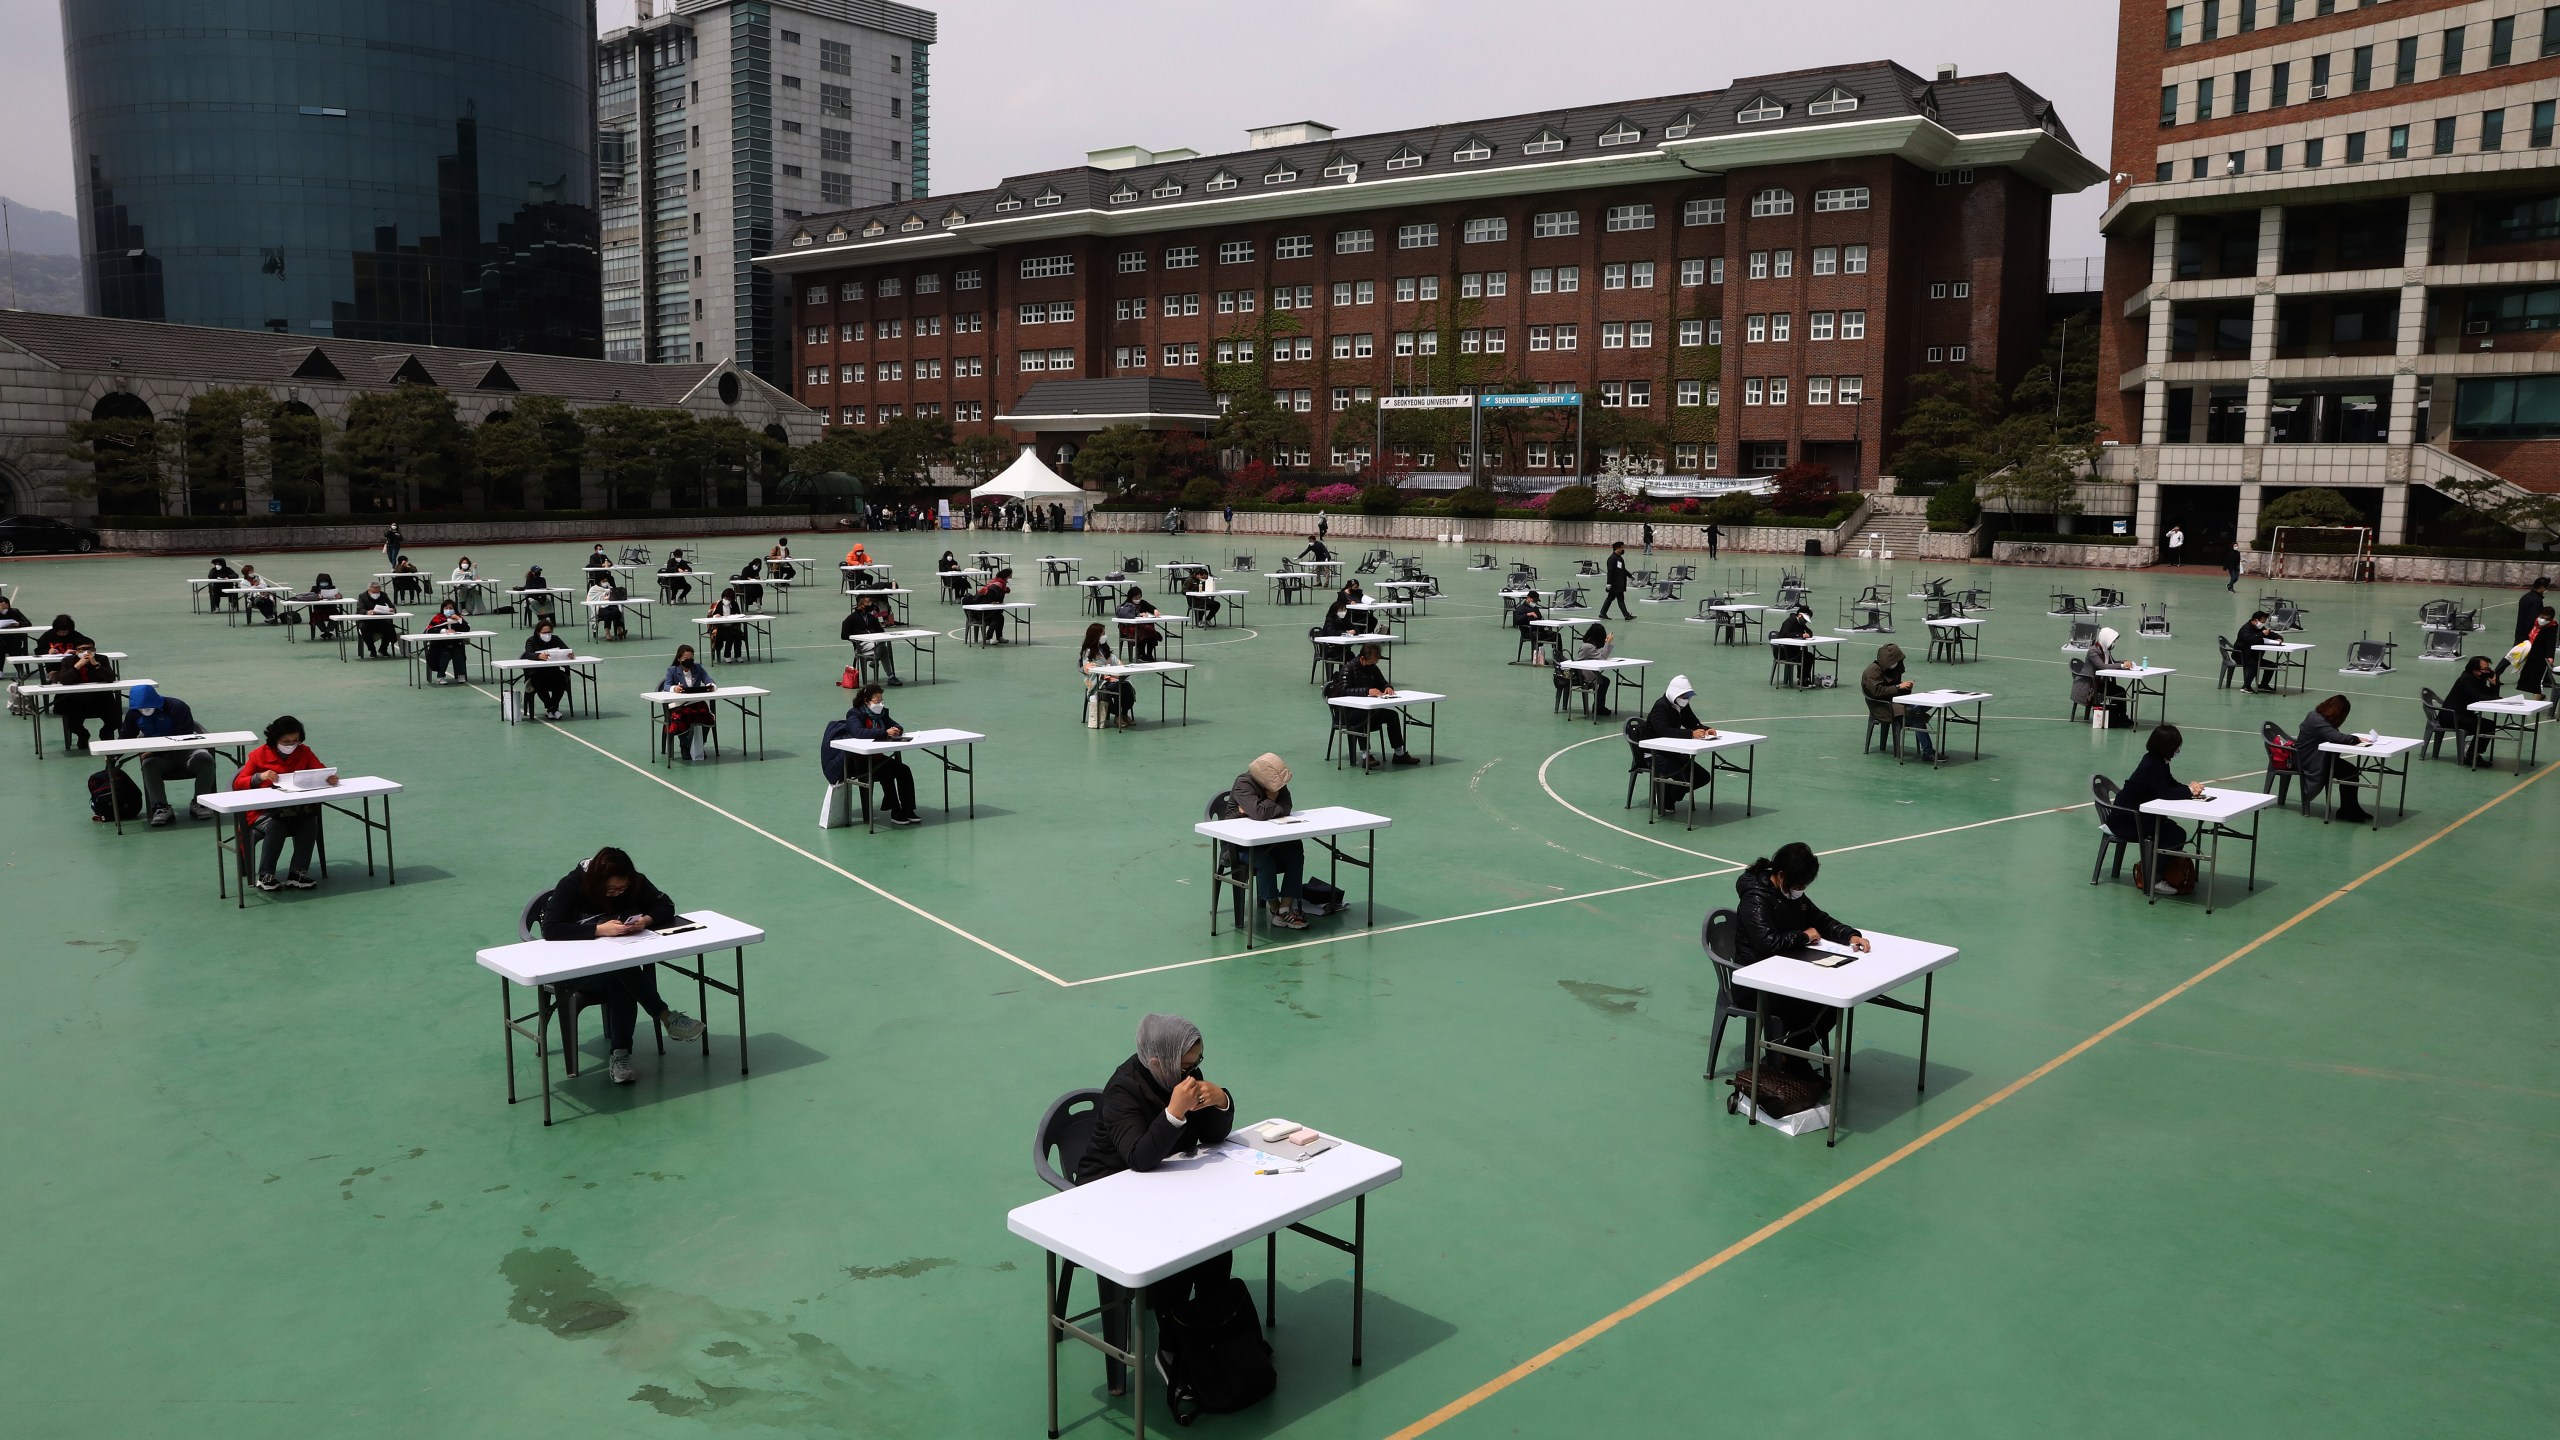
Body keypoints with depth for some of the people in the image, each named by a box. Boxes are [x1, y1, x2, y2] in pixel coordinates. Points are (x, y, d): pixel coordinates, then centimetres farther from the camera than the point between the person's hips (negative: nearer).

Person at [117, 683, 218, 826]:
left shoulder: (176, 707, -12)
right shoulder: (133, 714, 4)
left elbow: (186, 737, -17)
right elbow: (125, 738, 16)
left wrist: (155, 748, -25)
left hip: (184, 751, -2)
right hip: (159, 757, 2)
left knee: (205, 759, -33)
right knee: (148, 765, -33)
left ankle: (198, 804, -18)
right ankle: (161, 808, -37)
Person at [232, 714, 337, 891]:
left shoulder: (304, 752, 8)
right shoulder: (259, 755, 1)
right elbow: (238, 784, 0)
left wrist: (331, 778, -22)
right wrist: (260, 777, -20)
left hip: (296, 810, 2)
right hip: (263, 813, -2)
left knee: (310, 821, -31)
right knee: (276, 825, -35)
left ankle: (297, 873, -22)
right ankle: (265, 875, -18)